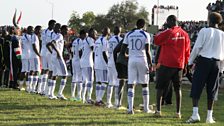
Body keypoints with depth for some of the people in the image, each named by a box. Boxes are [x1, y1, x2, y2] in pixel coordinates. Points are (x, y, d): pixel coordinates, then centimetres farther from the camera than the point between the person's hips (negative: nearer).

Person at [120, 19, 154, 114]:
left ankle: (130, 109, -6)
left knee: (131, 85, 2)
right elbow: (147, 51, -8)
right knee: (144, 85, 11)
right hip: (142, 60, -2)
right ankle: (146, 108, 14)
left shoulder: (128, 35, 6)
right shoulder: (145, 35, -2)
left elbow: (122, 51, 5)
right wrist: (150, 63, 0)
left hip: (132, 60, 2)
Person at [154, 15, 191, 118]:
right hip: (179, 65, 5)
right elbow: (187, 52, 10)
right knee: (177, 89, 11)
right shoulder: (184, 34, 5)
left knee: (160, 87, 4)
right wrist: (185, 66, 17)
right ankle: (178, 112, 8)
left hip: (166, 64, -5)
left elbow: (156, 41, -3)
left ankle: (158, 110, -3)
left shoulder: (168, 33, -12)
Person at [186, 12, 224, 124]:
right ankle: (209, 117, 8)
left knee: (196, 88, -1)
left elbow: (197, 47, -8)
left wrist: (190, 61, 1)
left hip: (203, 61, -4)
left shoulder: (204, 31, -5)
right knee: (211, 90, 9)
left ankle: (195, 114, -13)